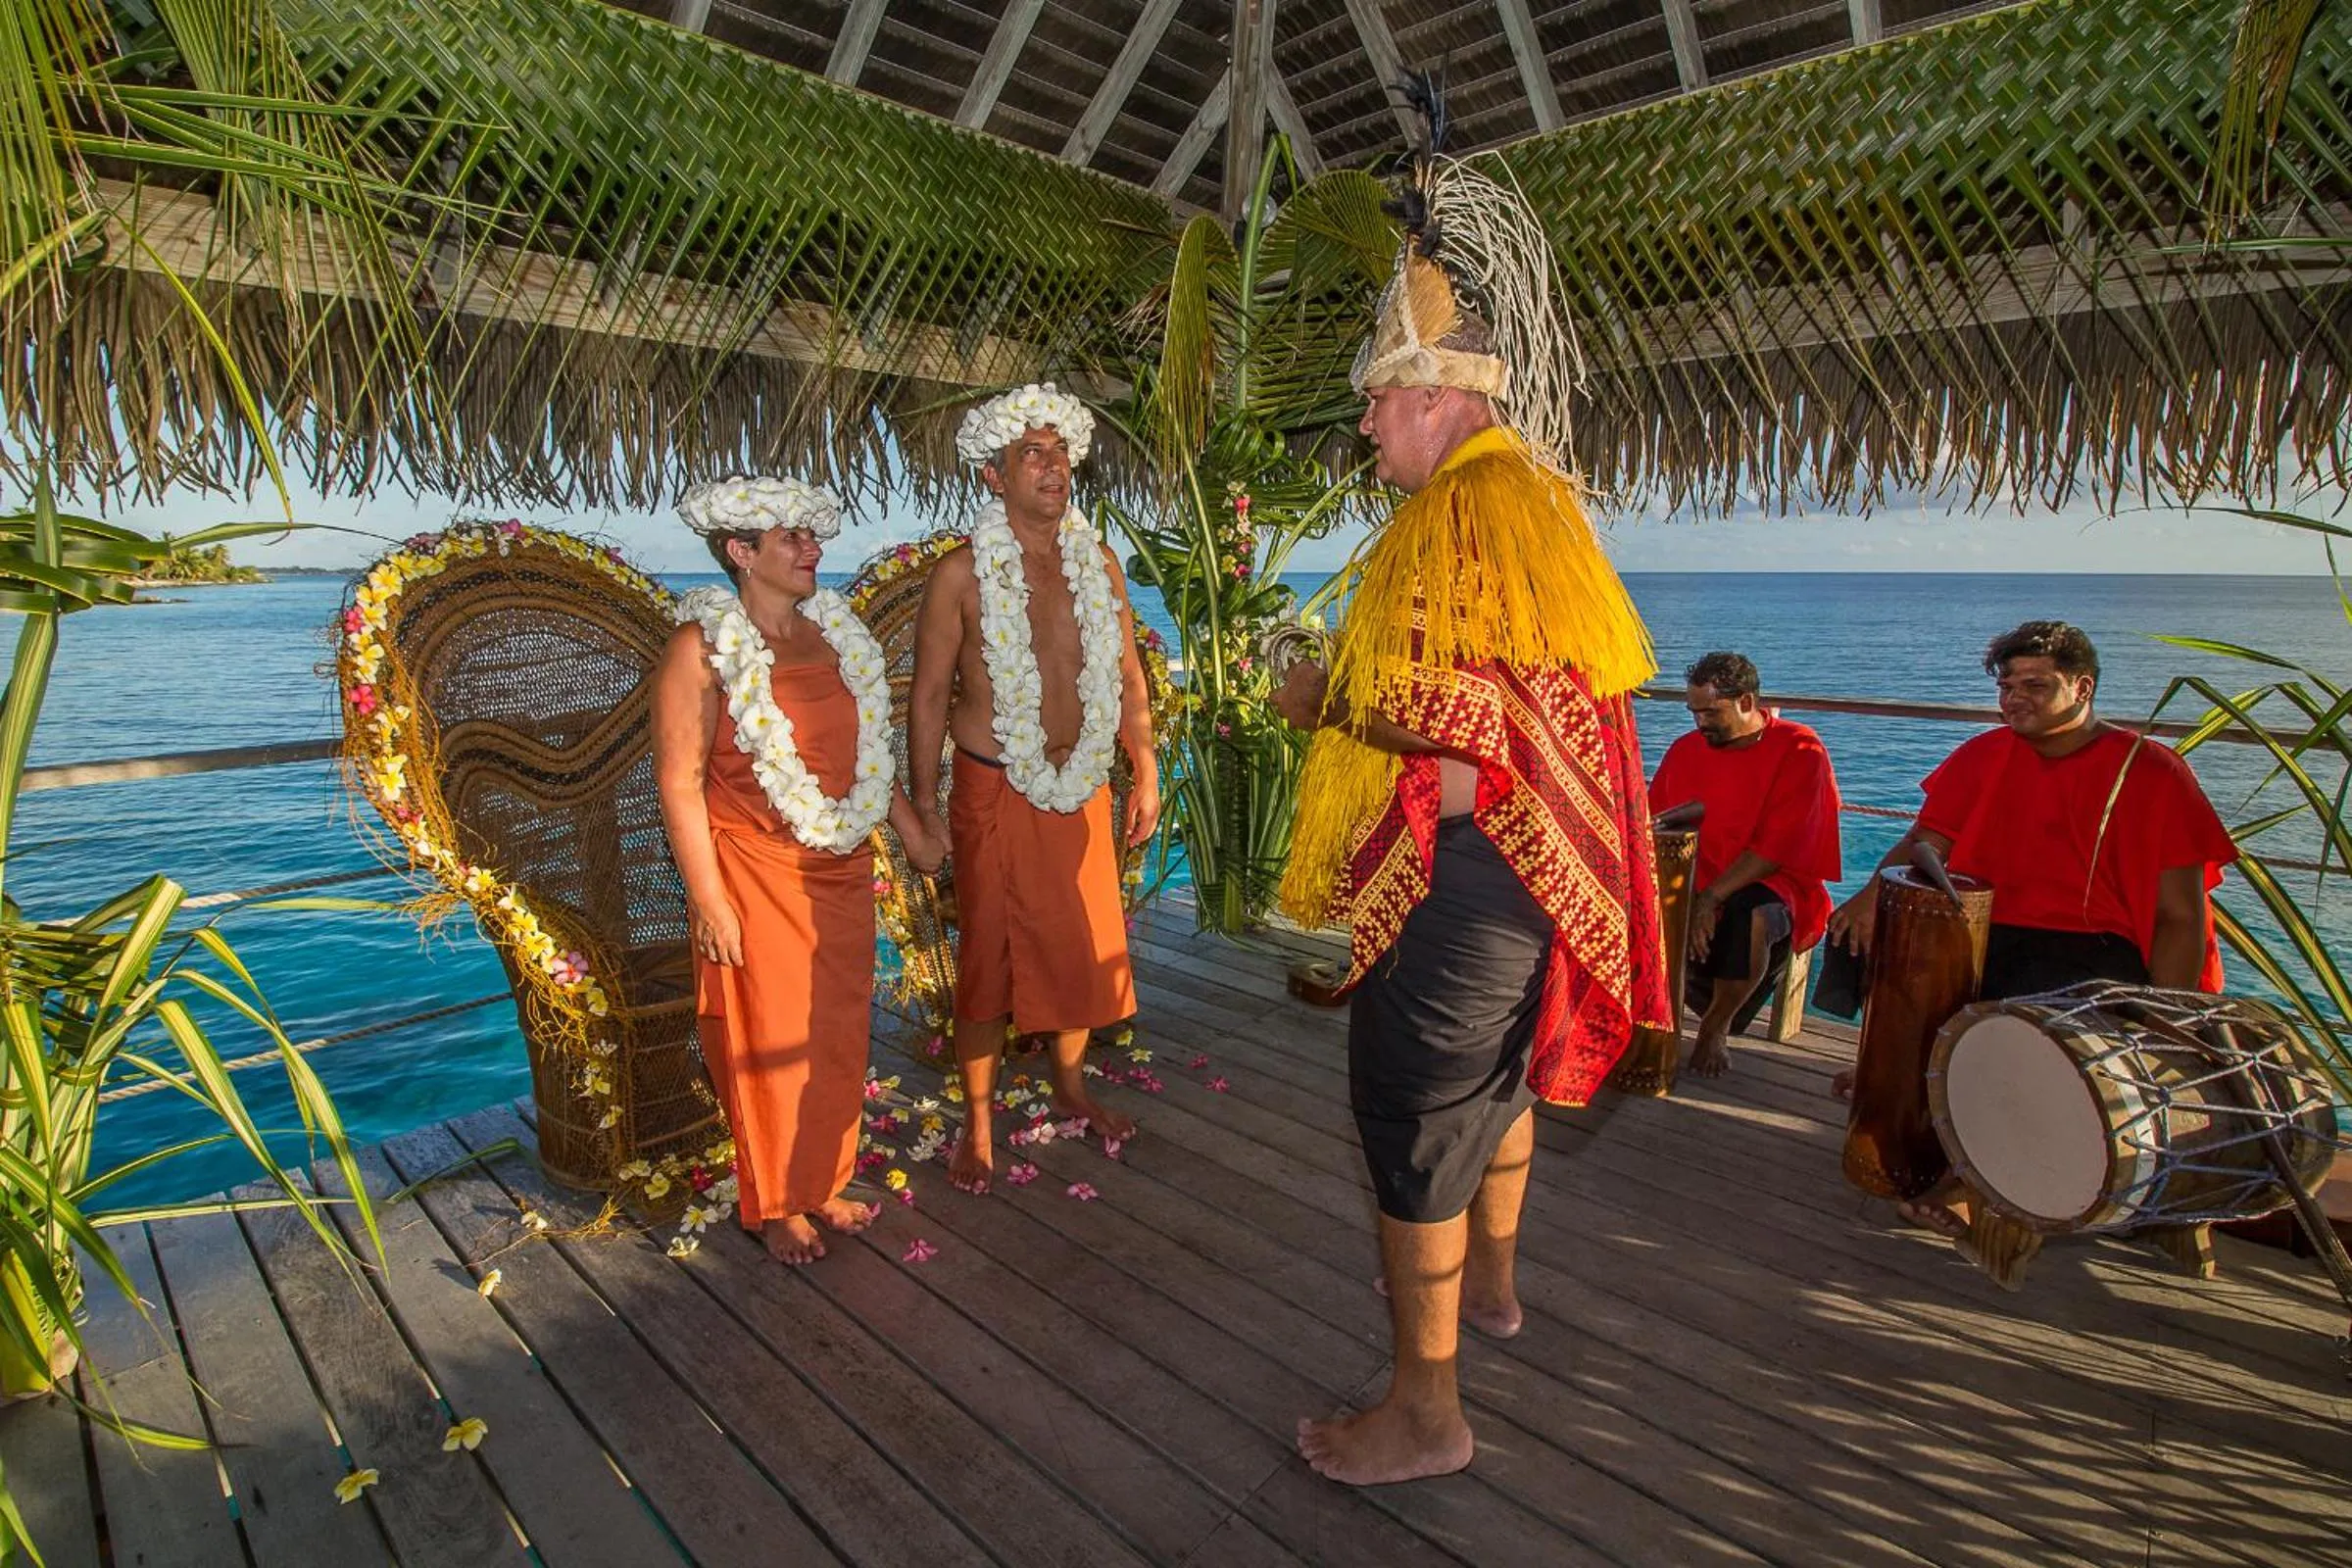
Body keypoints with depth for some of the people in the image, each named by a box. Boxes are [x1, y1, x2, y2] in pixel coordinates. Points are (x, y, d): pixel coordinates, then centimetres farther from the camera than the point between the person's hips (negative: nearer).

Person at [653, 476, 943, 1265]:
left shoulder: (832, 630, 7)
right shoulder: (704, 646, -12)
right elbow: (679, 781, -14)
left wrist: (912, 828, 14)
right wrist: (709, 902, -16)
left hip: (840, 867, 6)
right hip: (755, 872, -6)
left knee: (839, 1032, 14)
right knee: (769, 1041, 7)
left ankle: (823, 1183, 34)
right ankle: (772, 1206, 27)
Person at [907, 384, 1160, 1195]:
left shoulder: (1097, 563, 5)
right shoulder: (962, 573, -7)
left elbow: (1128, 677, 11)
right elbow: (929, 695, -5)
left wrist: (1146, 774, 10)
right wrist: (924, 806, -7)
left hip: (1081, 787, 4)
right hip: (995, 792, -4)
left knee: (1083, 944, 13)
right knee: (989, 956, 5)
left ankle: (1070, 1084, 37)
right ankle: (977, 1122, 23)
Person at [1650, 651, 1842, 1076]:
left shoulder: (1799, 751, -6)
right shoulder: (1686, 749, 8)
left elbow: (1777, 848, -15)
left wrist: (1711, 898, -22)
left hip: (1768, 886, -4)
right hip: (1690, 884, 4)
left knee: (1751, 915, -37)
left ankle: (1716, 1029, -10)